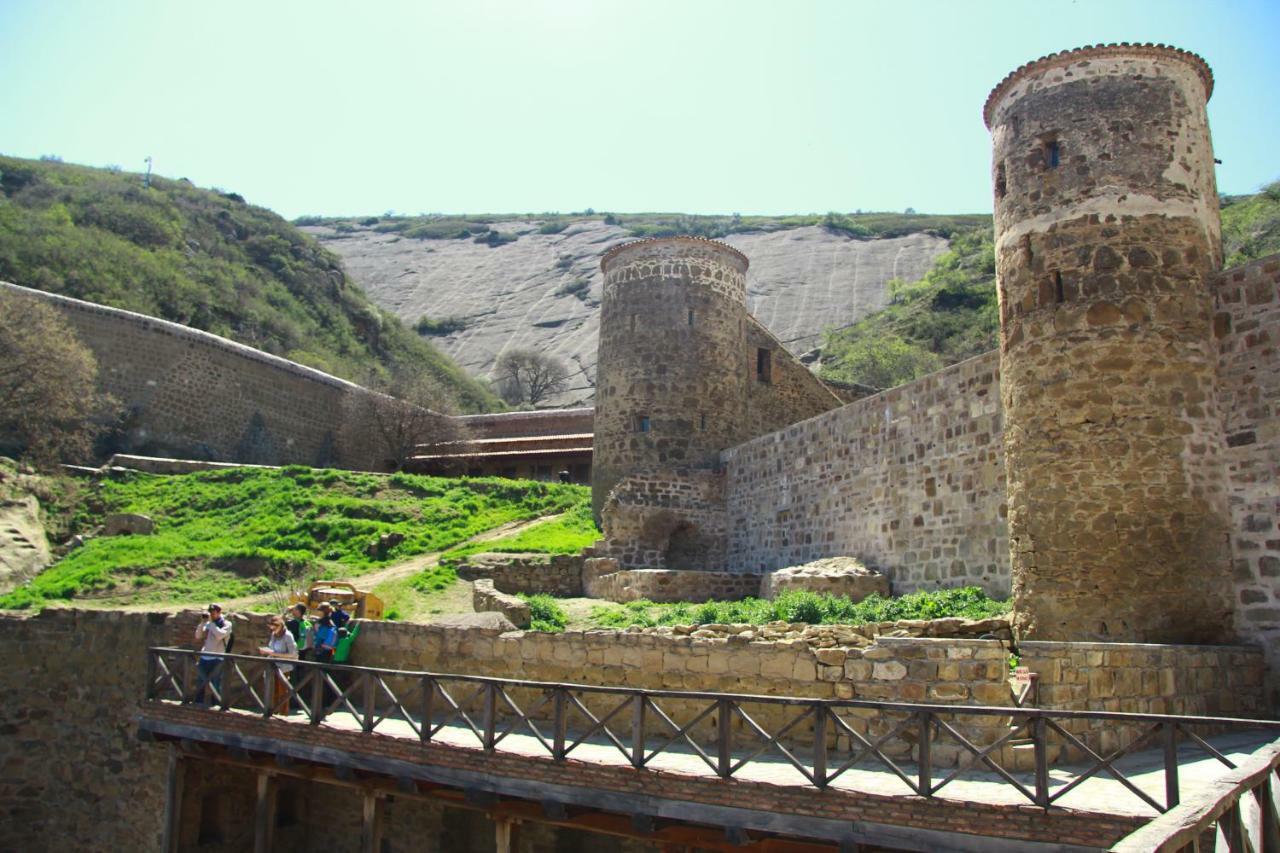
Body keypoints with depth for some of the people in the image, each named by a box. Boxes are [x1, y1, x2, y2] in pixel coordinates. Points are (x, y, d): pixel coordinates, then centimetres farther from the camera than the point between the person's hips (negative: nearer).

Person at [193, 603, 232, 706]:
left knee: (215, 687, -2)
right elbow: (198, 636, 5)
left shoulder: (227, 624, -3)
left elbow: (220, 635, -21)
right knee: (200, 685, 12)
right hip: (204, 658, 5)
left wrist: (211, 622, -16)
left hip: (216, 659, -5)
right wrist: (203, 622, -6)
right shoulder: (209, 624, 12)